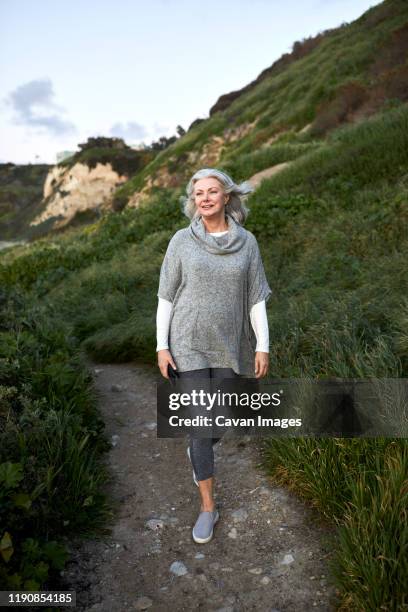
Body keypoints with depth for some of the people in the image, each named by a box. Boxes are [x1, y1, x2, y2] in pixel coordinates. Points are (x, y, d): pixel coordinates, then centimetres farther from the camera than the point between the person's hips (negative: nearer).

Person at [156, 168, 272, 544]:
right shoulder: (181, 241, -5)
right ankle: (208, 506, 13)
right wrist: (162, 346, -6)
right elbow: (166, 295, -2)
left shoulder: (247, 242, -1)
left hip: (229, 345, 2)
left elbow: (256, 297, 0)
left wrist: (263, 347, -4)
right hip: (190, 344, -2)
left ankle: (197, 451, 50)